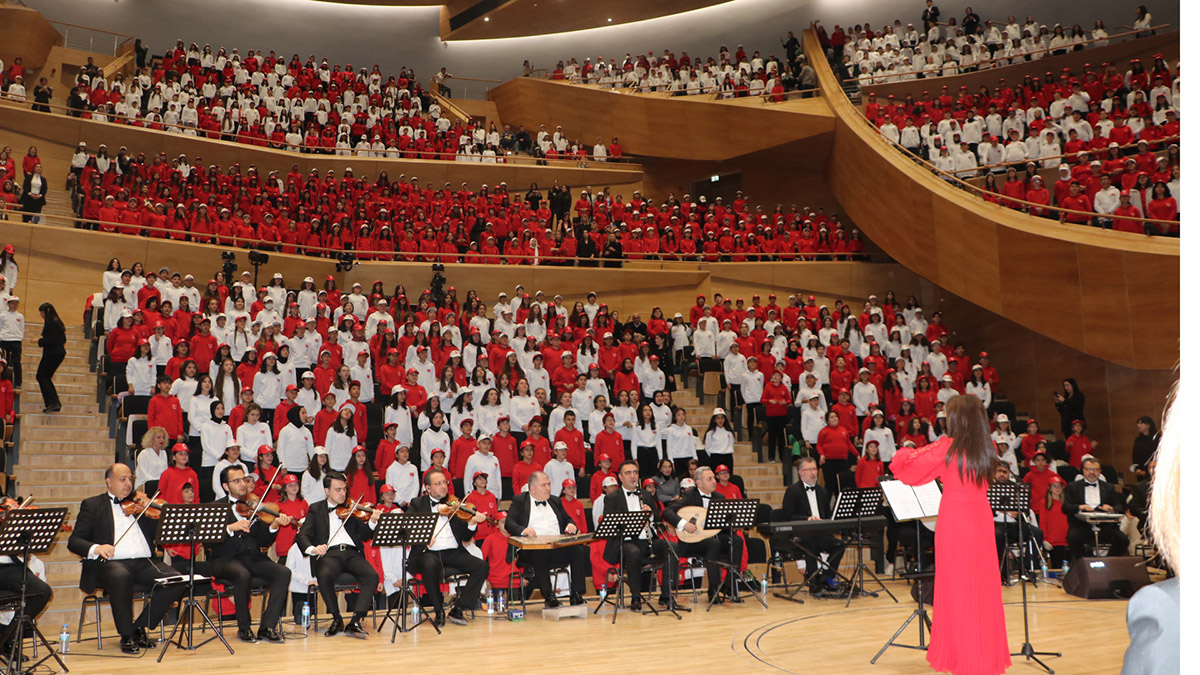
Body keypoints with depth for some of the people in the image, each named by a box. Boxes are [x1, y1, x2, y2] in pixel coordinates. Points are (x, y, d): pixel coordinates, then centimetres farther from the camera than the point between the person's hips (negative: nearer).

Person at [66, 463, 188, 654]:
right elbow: (74, 541, 3)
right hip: (111, 562, -3)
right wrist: (96, 548, -18)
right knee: (121, 577, -38)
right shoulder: (92, 505, 13)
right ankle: (126, 635, -18)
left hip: (145, 562, 3)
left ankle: (139, 627, -5)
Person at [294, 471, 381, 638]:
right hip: (329, 554, -2)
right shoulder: (316, 509, 16)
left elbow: (364, 535, 11)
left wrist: (372, 522, -11)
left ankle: (355, 621, -24)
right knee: (324, 576, -35)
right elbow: (302, 535, 3)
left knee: (372, 576, -27)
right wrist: (312, 549, -19)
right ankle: (337, 619, -14)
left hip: (352, 553, 2)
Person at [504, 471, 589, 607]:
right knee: (539, 554, -39)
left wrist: (571, 525, 2)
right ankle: (548, 595, -29)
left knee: (580, 550, -25)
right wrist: (523, 530, -23)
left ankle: (576, 594, -21)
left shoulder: (555, 501, 26)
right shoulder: (520, 501, 11)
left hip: (558, 548, 4)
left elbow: (567, 519, 28)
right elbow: (509, 523, -1)